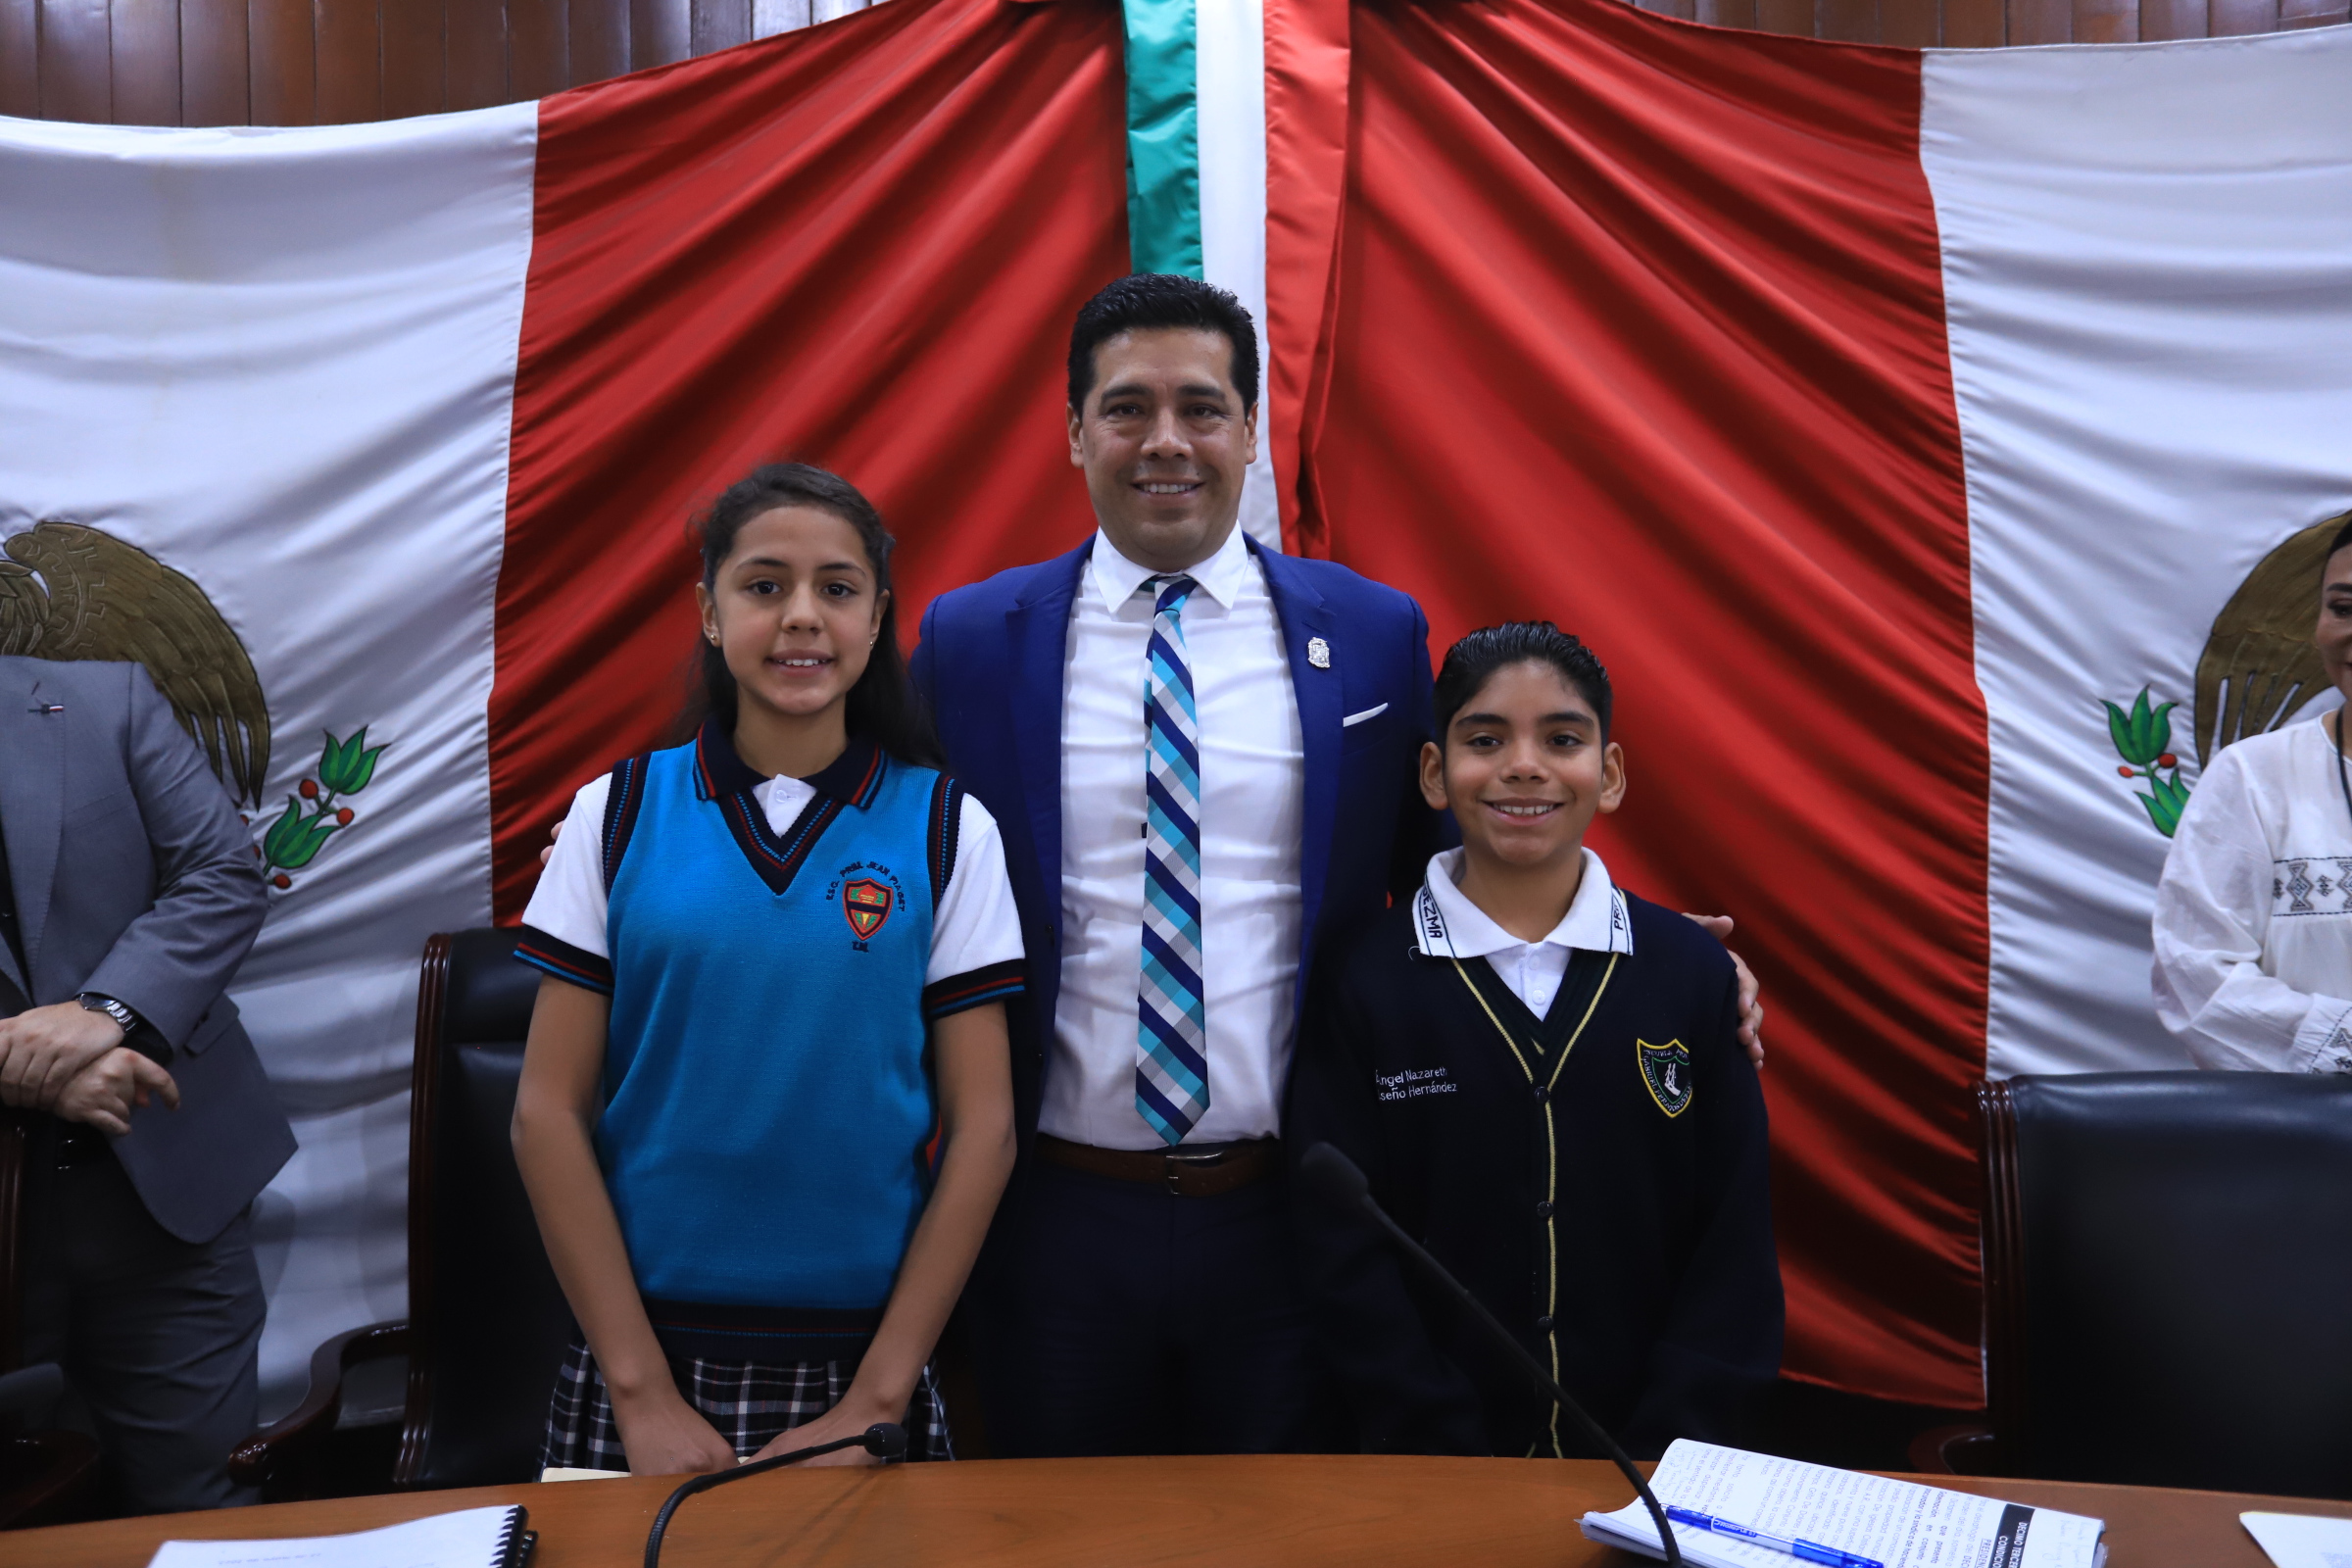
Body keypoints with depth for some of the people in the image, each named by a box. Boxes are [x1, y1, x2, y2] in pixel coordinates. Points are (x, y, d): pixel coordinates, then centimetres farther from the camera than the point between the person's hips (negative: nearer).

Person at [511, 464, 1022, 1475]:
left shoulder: (948, 829, -2)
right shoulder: (618, 813, -1)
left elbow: (981, 1125, -3)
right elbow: (549, 1110, -2)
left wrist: (873, 1405, -8)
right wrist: (642, 1392, -8)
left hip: (861, 1364, 0)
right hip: (646, 1349, 1)